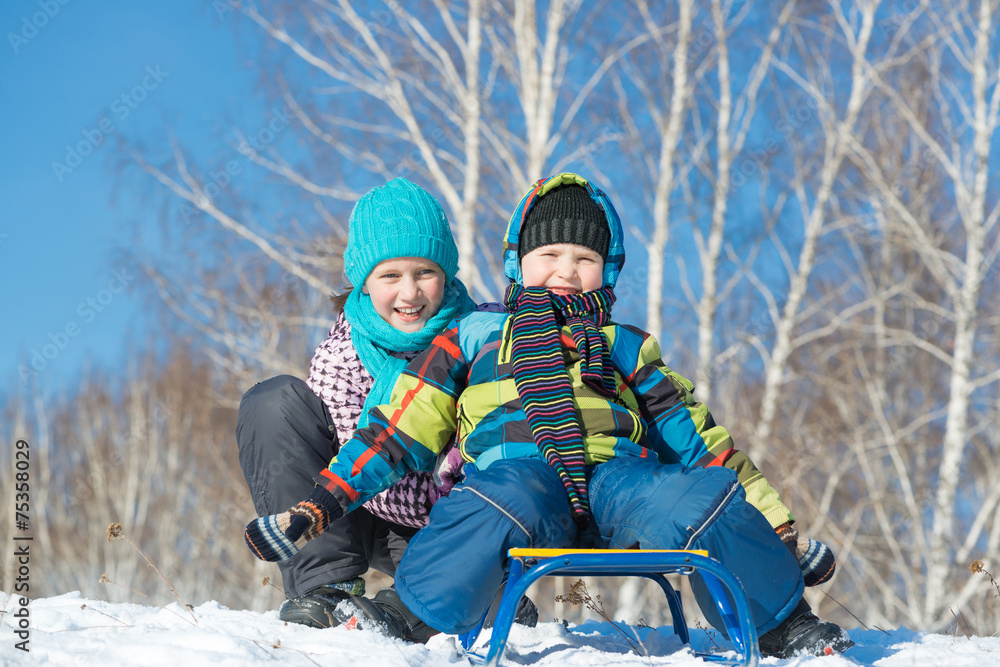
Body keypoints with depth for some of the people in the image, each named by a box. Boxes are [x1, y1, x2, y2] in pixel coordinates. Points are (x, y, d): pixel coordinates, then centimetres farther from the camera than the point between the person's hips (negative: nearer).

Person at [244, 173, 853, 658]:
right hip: (518, 470, -1)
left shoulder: (626, 350, 30)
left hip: (619, 477, 2)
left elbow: (700, 441, 27)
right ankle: (407, 620, -36)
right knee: (503, 500, -39)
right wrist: (317, 507, 10)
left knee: (703, 499, -30)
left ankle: (786, 628, -17)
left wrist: (777, 524, 18)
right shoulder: (472, 338, 26)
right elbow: (398, 432, 21)